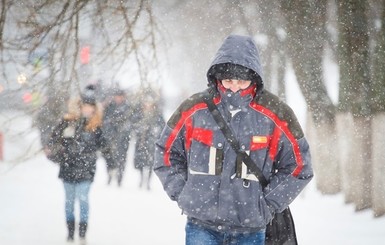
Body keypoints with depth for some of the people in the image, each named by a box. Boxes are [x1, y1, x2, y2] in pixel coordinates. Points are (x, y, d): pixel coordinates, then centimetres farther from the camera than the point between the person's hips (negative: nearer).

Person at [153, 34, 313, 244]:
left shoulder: (274, 114, -3)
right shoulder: (193, 110, -1)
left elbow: (299, 166, 4)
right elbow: (166, 154, 11)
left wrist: (268, 205, -2)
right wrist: (183, 195, 1)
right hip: (201, 226, 0)